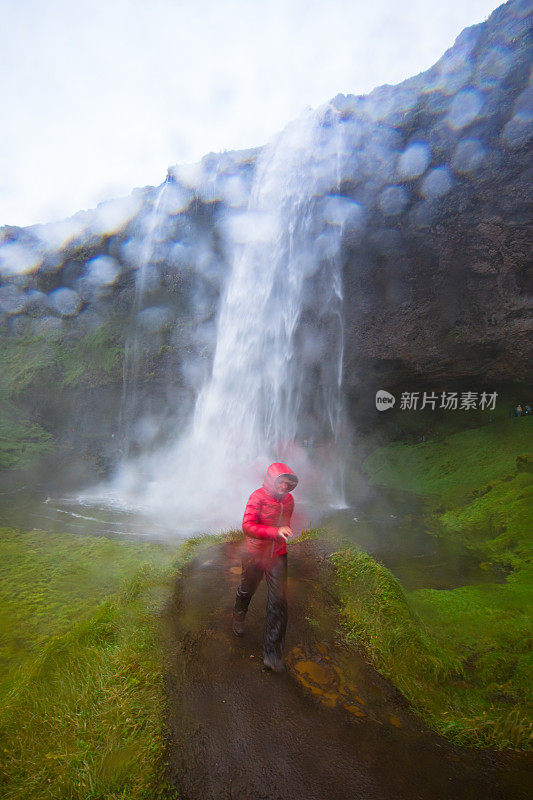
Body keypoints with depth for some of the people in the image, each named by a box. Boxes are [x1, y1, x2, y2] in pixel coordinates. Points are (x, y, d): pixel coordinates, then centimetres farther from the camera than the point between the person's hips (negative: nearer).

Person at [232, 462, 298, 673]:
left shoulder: (288, 500, -2)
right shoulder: (258, 497, -20)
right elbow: (247, 525, -29)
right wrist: (276, 532, -37)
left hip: (278, 557, 3)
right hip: (254, 554, -3)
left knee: (279, 601, -3)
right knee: (246, 590, 21)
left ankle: (272, 654, 7)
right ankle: (238, 616, 55)